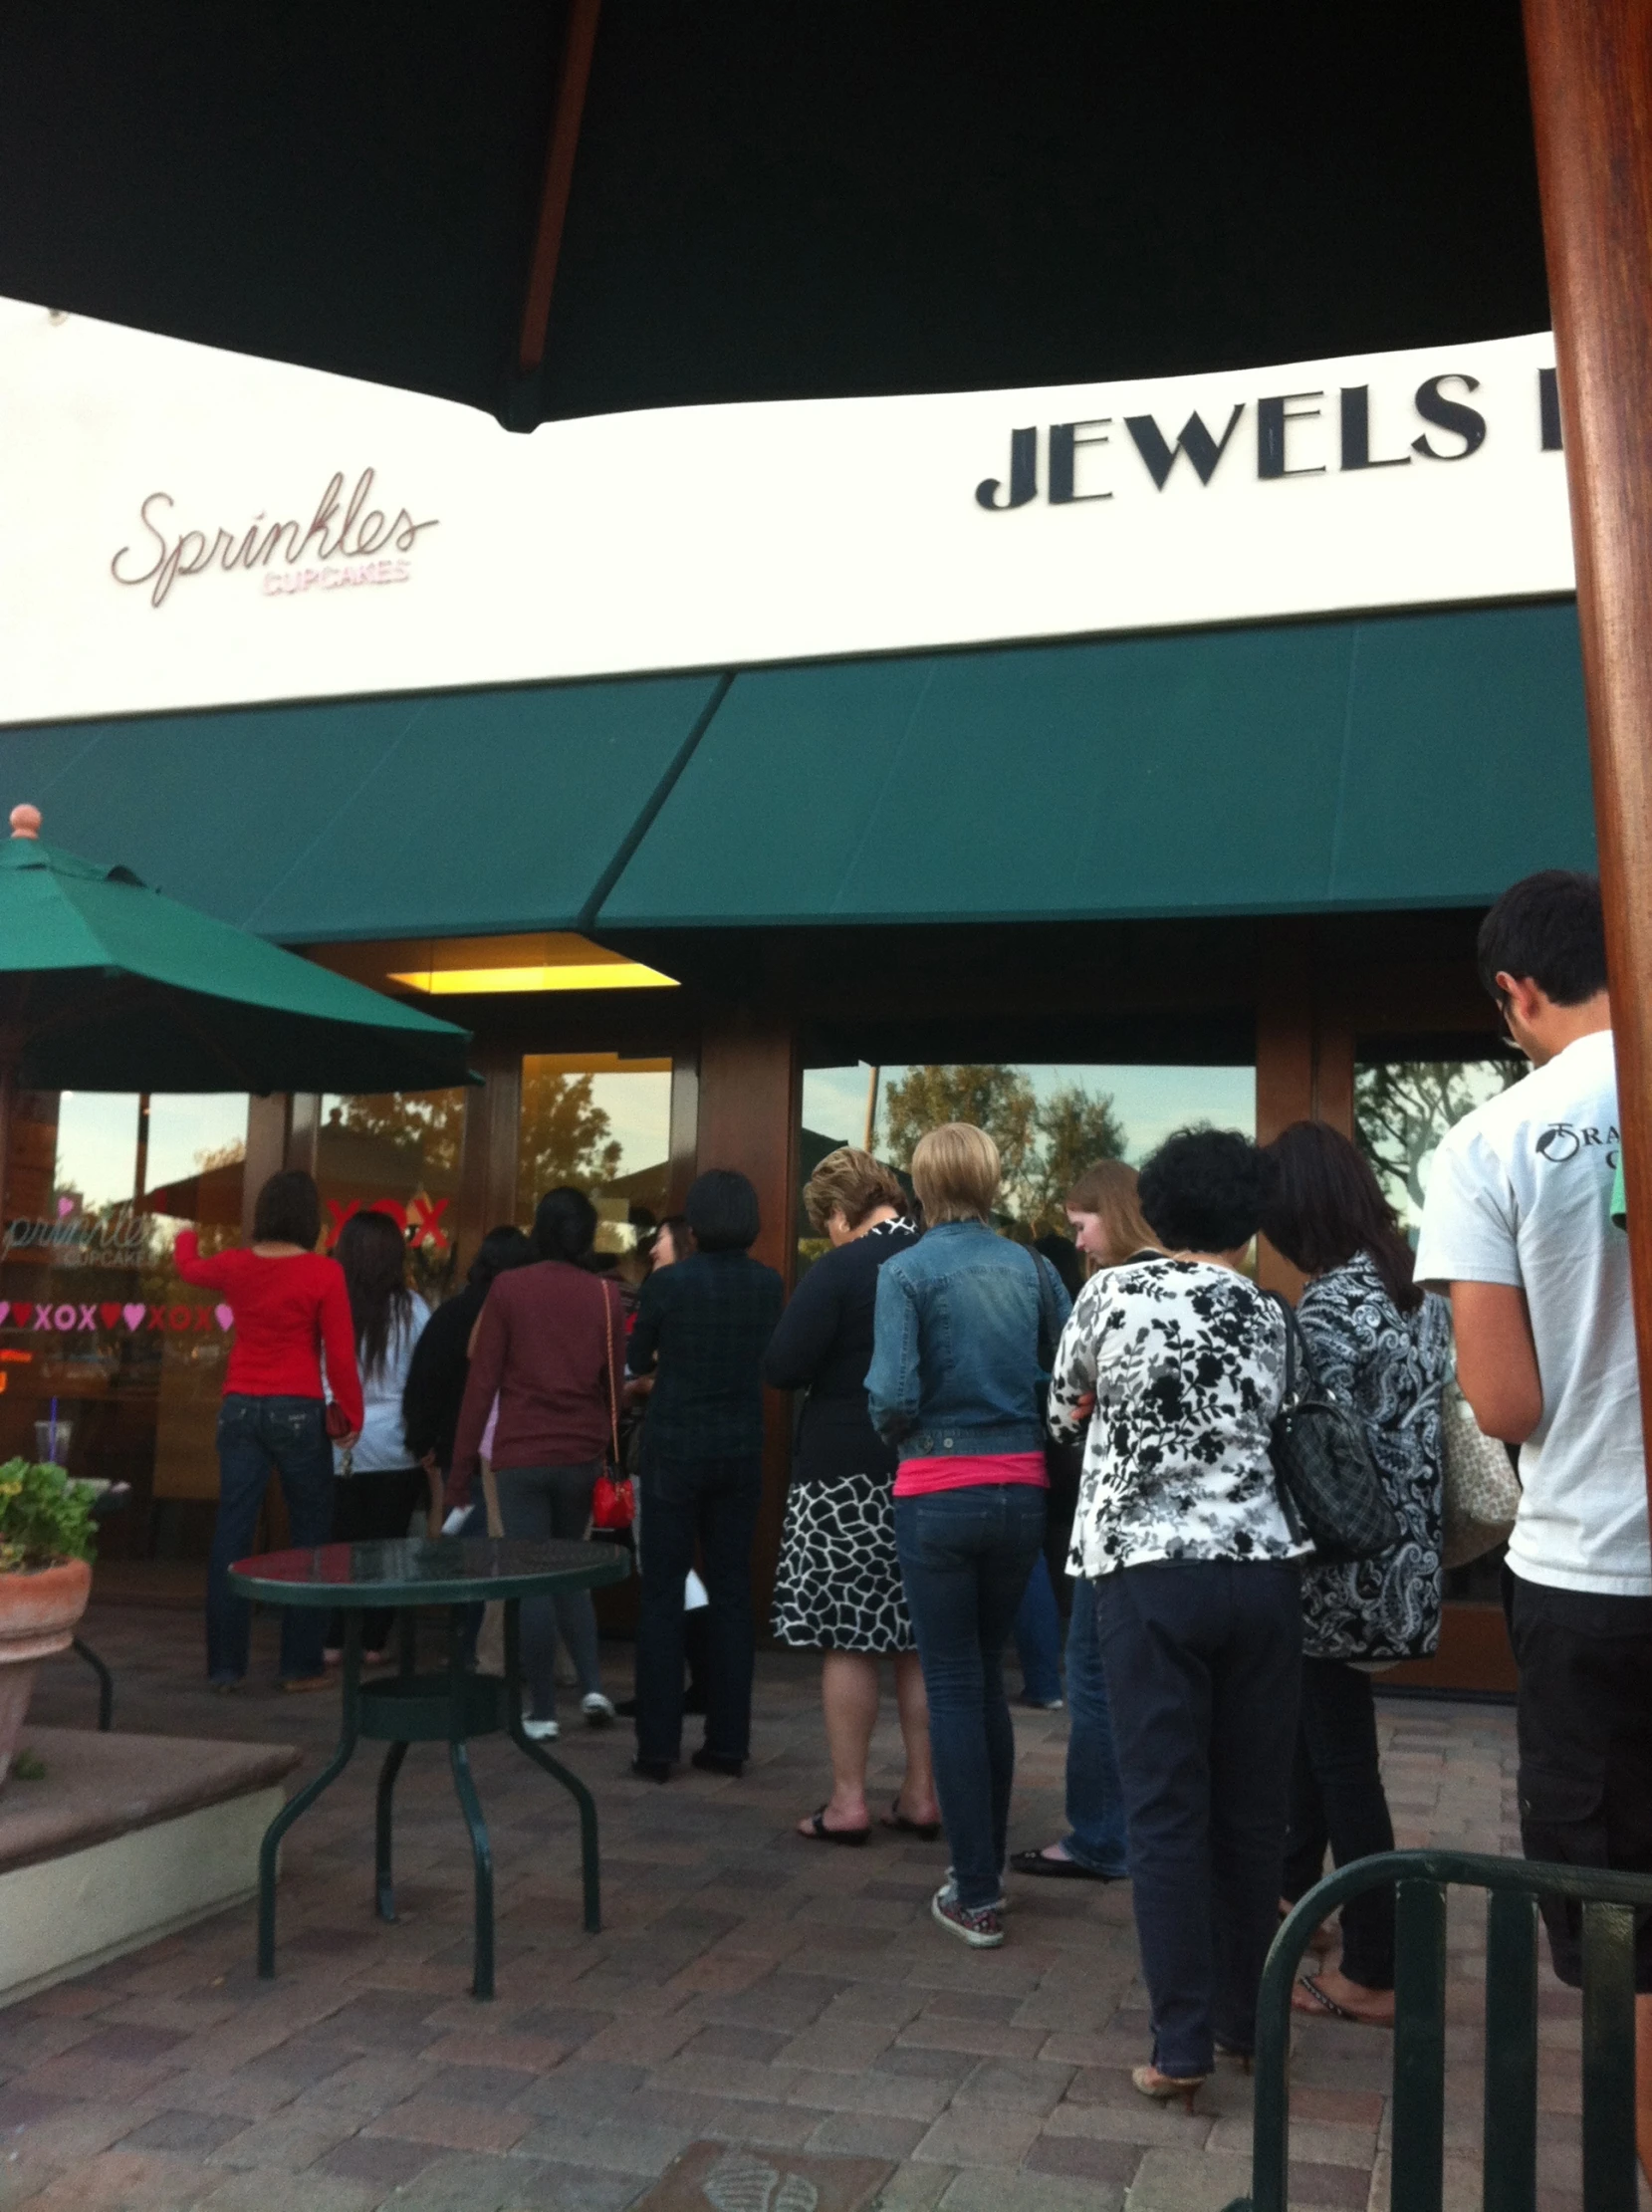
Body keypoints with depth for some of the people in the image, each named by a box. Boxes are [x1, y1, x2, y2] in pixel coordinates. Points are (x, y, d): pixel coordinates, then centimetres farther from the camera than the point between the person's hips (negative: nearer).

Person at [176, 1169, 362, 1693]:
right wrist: (352, 1415, 3)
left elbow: (190, 1269, 28)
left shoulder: (235, 1265, 4)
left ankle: (225, 1665, 10)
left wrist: (186, 1241, 50)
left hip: (241, 1410, 4)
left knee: (231, 1536, 7)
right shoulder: (323, 1273, -10)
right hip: (298, 1412, -4)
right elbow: (340, 1356, -10)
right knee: (309, 1537, 8)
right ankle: (301, 1665, 10)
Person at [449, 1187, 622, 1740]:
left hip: (521, 1455, -3)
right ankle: (592, 1687, 9)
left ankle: (543, 1712, 8)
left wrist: (460, 1469, 1)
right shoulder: (605, 1296, 2)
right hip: (582, 1456, 3)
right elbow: (613, 1385, 7)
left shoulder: (509, 1288, -4)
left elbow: (482, 1381, -4)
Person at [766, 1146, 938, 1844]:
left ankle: (848, 1801, 8)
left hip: (848, 1478, -5)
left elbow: (781, 1367, -16)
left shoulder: (838, 1270, -13)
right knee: (922, 1640, 11)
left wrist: (837, 1362, 3)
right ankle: (921, 1795, 18)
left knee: (849, 1641, 3)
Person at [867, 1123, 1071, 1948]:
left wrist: (897, 1431, 6)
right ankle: (986, 1864, 29)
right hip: (1021, 1491, 4)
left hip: (937, 1495, -4)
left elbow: (892, 1395, -15)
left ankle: (976, 1897, 10)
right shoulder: (1031, 1268, 2)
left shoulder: (906, 1272, -9)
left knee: (954, 1687, 5)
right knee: (987, 1677, 19)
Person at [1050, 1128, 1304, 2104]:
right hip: (1262, 1567, 3)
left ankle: (1183, 2046, 2)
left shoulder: (1114, 1292, -1)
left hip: (1151, 1574, -3)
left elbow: (1065, 1410, 13)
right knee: (1255, 1807, 12)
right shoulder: (1269, 1317, 7)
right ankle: (1247, 2017, 23)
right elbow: (1276, 1432, 5)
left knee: (1169, 1812, 1)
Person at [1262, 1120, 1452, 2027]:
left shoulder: (1328, 1308, -20)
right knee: (1317, 1732, 24)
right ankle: (1298, 1895, 40)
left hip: (1344, 1568, -9)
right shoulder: (1414, 1286, 5)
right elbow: (1414, 1427, 11)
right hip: (1398, 1556, 9)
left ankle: (1371, 1973, 16)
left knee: (1342, 1757, 4)